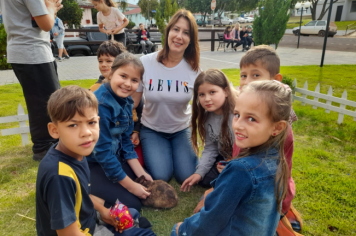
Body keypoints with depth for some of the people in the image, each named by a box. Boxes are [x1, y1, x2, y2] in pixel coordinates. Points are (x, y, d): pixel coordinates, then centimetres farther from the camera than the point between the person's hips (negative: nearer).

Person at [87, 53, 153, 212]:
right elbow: (102, 151, -25)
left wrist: (141, 174, 1)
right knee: (131, 204, -12)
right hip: (89, 165, -8)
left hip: (112, 158, 8)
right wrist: (131, 186, -18)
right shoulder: (100, 104, -27)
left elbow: (125, 141, 5)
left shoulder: (126, 101, -2)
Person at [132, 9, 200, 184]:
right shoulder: (145, 63, -15)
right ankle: (150, 155, 14)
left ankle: (174, 153, 19)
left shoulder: (193, 68, -12)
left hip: (182, 130, 2)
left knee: (187, 177, -13)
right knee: (160, 176, -19)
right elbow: (132, 102, -6)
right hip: (151, 130, -1)